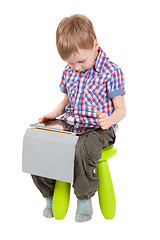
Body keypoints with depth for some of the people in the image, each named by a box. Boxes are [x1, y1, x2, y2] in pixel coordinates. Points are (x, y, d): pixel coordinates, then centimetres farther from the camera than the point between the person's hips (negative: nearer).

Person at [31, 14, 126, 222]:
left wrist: (110, 120, -29)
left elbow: (121, 109, -7)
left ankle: (84, 198, -13)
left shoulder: (111, 71, -7)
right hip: (69, 125, 6)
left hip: (98, 129, -6)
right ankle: (50, 194, 7)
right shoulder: (69, 72, 11)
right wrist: (55, 113, 6)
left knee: (82, 149, -38)